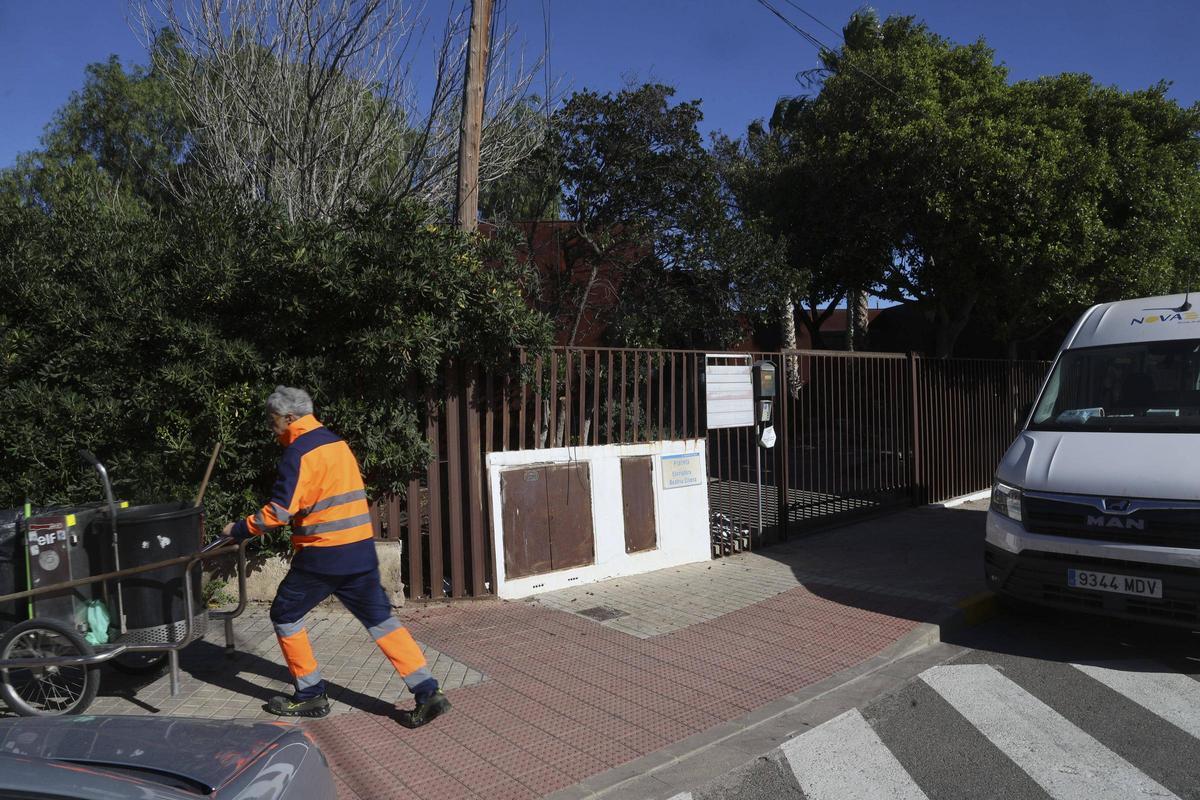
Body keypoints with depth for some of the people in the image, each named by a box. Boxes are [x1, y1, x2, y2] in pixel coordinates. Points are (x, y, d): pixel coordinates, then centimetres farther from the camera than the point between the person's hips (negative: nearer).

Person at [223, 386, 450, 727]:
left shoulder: (299, 452, -11)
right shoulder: (335, 441, 15)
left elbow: (278, 511, -15)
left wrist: (239, 529, -1)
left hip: (323, 555, -8)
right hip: (361, 549, 8)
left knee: (285, 616, 13)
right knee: (380, 620, 9)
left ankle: (311, 695, 19)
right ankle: (428, 692, 2)